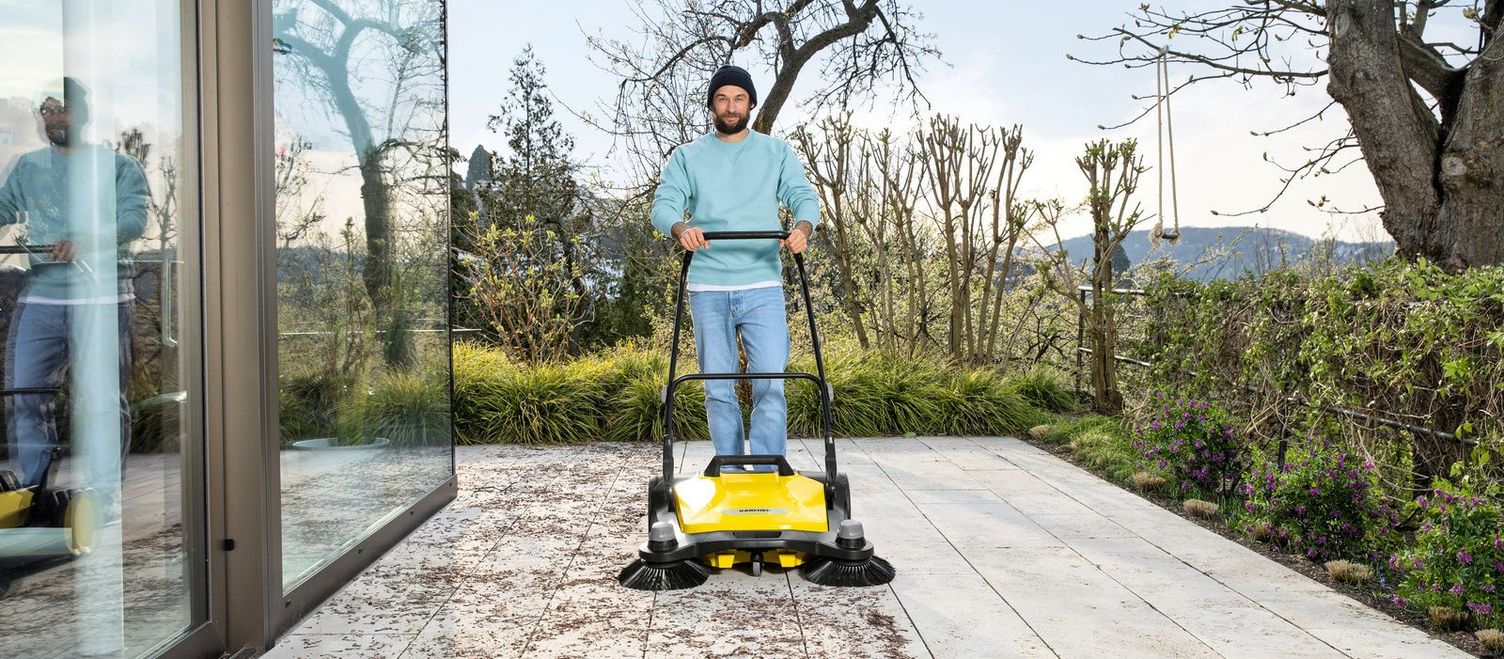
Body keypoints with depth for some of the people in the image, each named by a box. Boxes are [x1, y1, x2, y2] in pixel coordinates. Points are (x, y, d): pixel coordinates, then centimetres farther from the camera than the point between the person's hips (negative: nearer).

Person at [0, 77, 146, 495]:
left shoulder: (118, 167, 5)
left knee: (101, 401, -3)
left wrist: (87, 240, -25)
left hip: (102, 300, -4)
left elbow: (134, 220, -9)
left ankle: (103, 495, 5)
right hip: (39, 299, 4)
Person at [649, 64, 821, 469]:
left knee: (770, 384, -9)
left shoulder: (777, 153, 13)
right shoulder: (686, 157, 11)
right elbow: (664, 204, 0)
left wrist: (802, 227, -21)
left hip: (762, 286, 0)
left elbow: (804, 197, 3)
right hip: (707, 288, 1)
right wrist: (681, 228, -24)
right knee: (718, 389, 3)